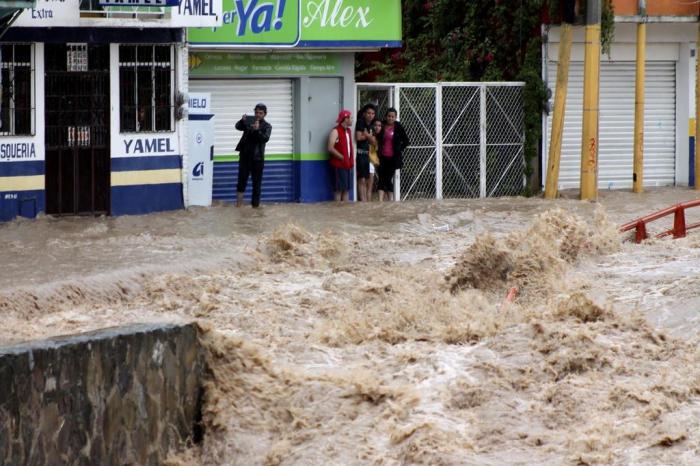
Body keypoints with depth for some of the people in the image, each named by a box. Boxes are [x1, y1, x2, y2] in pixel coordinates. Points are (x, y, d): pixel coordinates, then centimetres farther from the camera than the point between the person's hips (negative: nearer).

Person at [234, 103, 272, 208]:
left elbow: (265, 138, -13)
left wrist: (257, 130, -31)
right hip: (245, 155, 0)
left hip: (257, 157, 0)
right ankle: (239, 202, 1)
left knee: (257, 182, 2)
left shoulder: (267, 126, 4)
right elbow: (238, 127, -7)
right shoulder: (249, 122, 8)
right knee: (242, 179, -3)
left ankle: (255, 203, 5)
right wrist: (242, 121, -28)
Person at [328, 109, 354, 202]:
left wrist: (351, 161, 10)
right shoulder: (335, 131, -9)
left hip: (348, 165, 8)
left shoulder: (348, 131, 17)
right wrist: (342, 157, -16)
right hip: (339, 165, -8)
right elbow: (330, 148, -18)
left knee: (346, 189, 7)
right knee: (339, 189, -7)